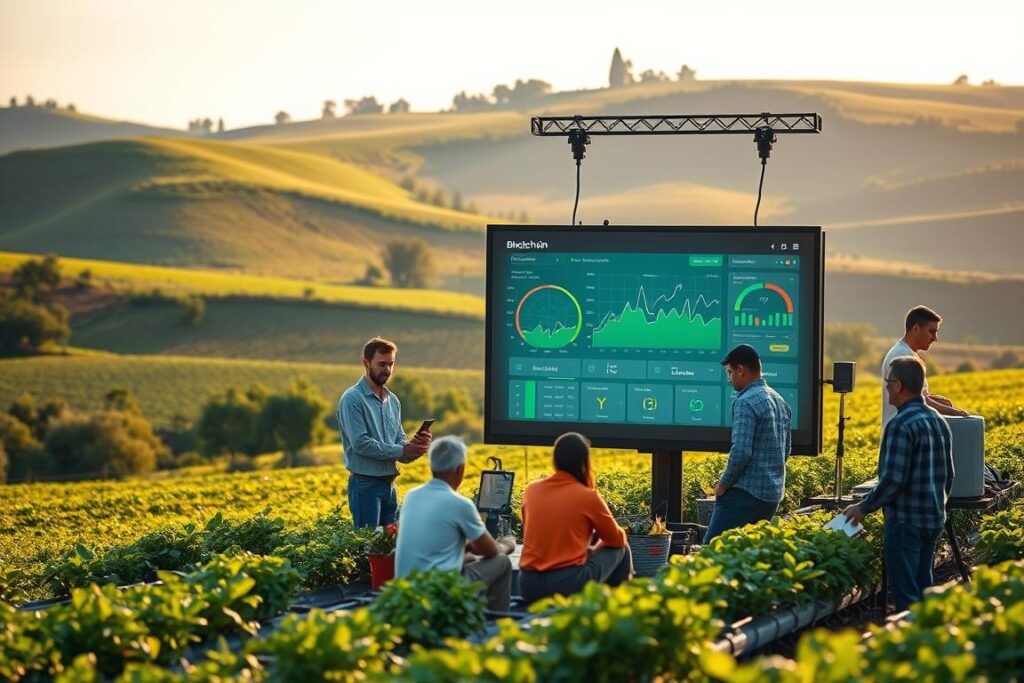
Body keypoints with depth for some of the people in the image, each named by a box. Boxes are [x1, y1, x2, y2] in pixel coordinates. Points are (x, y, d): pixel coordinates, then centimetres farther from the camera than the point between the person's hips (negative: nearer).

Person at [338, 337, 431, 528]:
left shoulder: (393, 401, 14)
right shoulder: (353, 399, -10)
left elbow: (399, 439, 13)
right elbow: (361, 443, -19)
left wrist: (415, 447, -11)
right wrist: (401, 450, -19)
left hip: (390, 484, 7)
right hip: (365, 484, -7)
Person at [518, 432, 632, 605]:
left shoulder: (530, 490, 8)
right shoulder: (588, 496, -4)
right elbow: (617, 540, 10)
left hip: (528, 585, 5)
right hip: (569, 584, -5)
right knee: (620, 549, 20)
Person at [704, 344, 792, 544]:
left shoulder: (746, 402, -13)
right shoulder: (781, 402, 15)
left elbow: (741, 451, -21)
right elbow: (786, 450, 22)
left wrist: (724, 483, -9)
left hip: (746, 492, -9)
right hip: (774, 494, 9)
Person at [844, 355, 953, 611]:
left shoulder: (901, 425, -17)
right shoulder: (939, 421, 10)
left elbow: (893, 479, -22)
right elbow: (948, 475, 17)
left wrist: (864, 507, -10)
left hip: (905, 522, -9)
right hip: (934, 520, 9)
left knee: (905, 593, -4)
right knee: (924, 588, 16)